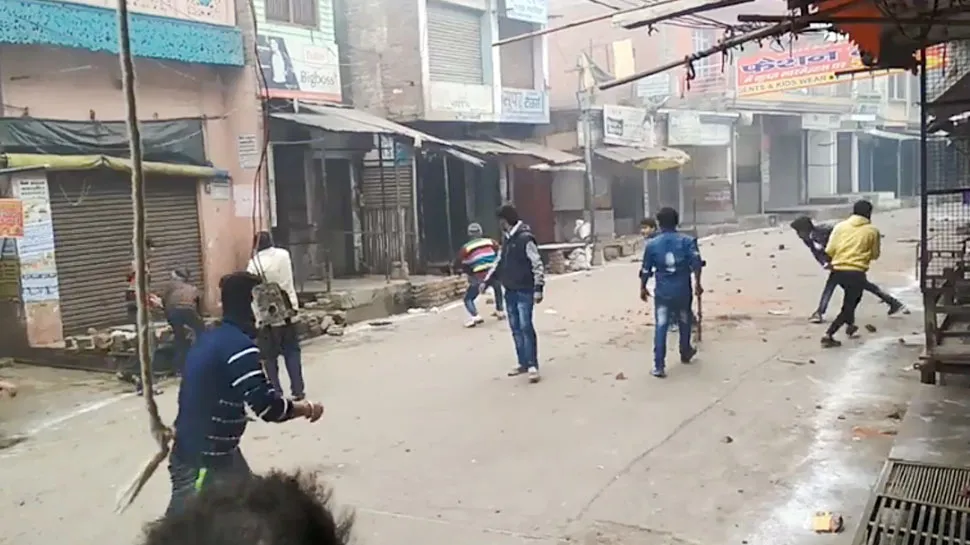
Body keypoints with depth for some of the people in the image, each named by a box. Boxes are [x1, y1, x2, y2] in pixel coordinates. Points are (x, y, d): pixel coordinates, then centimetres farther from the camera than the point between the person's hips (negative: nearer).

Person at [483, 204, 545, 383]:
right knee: (515, 328, 10)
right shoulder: (506, 239, 13)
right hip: (510, 291, 8)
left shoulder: (525, 238, -13)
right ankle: (523, 363, 18)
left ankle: (532, 365, -8)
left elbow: (537, 264, -17)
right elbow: (499, 262, 22)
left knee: (525, 326, -11)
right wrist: (487, 280, 18)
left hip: (524, 291, -8)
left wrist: (538, 288, -23)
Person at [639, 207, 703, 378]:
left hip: (662, 291, -1)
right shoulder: (687, 240, -1)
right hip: (683, 290, 1)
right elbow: (696, 262, -14)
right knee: (684, 322, 23)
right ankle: (685, 353, 43)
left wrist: (642, 288, 16)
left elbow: (646, 270, 4)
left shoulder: (652, 244, -1)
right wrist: (697, 282, -8)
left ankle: (659, 366, -9)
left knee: (660, 327, -2)